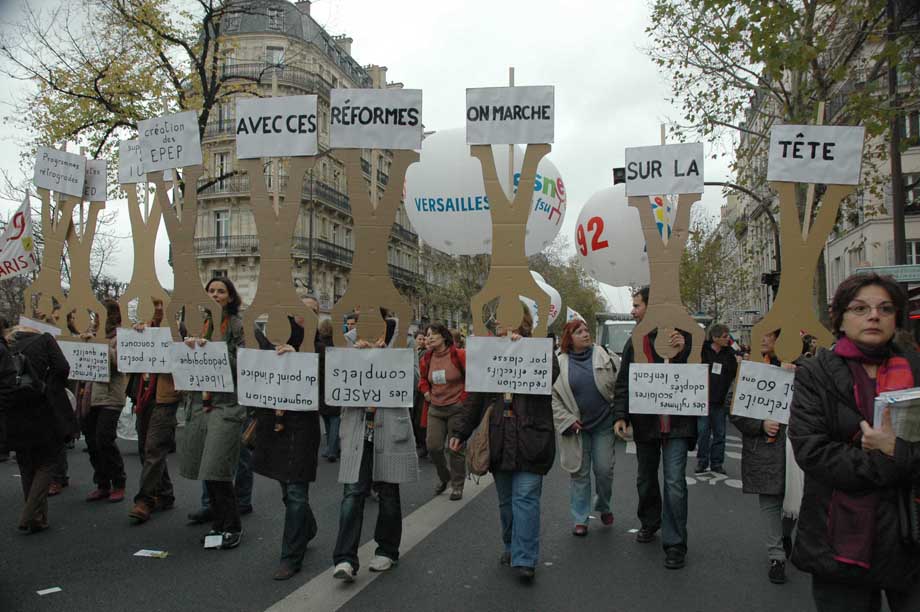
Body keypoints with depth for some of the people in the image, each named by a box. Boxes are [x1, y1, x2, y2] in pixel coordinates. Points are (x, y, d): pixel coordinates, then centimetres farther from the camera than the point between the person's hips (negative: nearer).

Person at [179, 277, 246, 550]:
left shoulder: (237, 325, -4)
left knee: (217, 470, -8)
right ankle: (218, 524, 24)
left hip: (227, 403, -6)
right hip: (201, 402, 6)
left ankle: (232, 527, 7)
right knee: (205, 469, 10)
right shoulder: (202, 324, 13)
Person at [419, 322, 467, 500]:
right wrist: (426, 392, 7)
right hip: (435, 409, 5)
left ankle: (457, 485, 18)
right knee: (433, 446, 0)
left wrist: (464, 397, -10)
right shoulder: (426, 359, 5)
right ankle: (444, 477, 26)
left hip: (457, 408, -5)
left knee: (456, 448, 2)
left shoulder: (459, 355, -13)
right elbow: (423, 378, 23)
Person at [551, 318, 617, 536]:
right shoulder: (560, 363, -5)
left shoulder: (602, 356, -2)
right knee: (580, 473, 6)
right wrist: (567, 420, -7)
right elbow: (552, 396, -2)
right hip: (576, 426, -1)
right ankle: (580, 519, 18)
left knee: (604, 470, 5)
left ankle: (603, 507, 33)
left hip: (604, 423, 1)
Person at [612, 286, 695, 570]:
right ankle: (649, 522, 41)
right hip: (645, 422, 5)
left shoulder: (681, 336, -5)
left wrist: (682, 353, -22)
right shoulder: (634, 341, 8)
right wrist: (620, 416, -3)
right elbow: (623, 383, 7)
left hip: (676, 422, -5)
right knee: (645, 479, 18)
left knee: (674, 481, -9)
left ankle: (675, 544, 3)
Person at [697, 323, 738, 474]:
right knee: (703, 432, 2)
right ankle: (702, 463, 14)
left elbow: (735, 374, 7)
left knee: (719, 433, 9)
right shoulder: (702, 351, -6)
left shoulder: (729, 353, 4)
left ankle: (717, 463, 20)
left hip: (720, 400, 3)